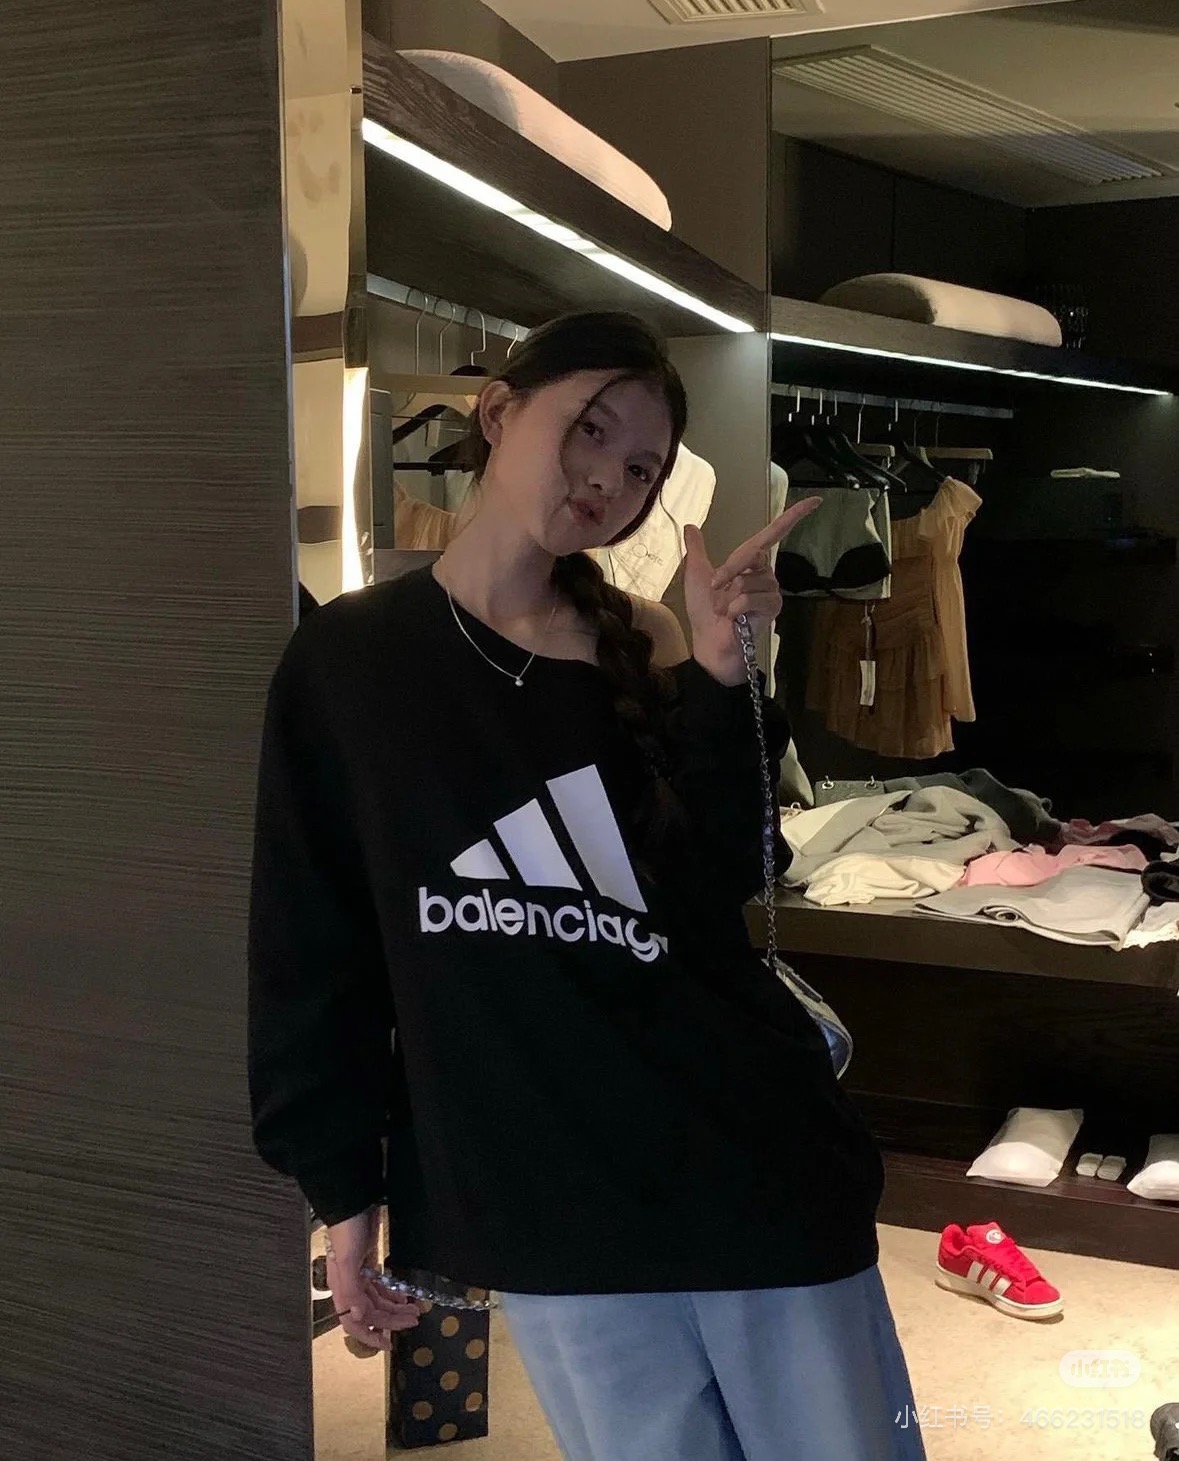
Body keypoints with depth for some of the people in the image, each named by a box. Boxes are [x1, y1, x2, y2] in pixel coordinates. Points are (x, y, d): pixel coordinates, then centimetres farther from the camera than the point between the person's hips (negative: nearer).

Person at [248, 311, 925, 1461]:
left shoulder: (644, 652, 5)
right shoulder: (347, 659, 1)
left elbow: (717, 895, -5)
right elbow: (312, 945, 3)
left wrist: (718, 679, -15)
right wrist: (343, 1184, 3)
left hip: (754, 1164, 2)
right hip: (541, 1204, -1)